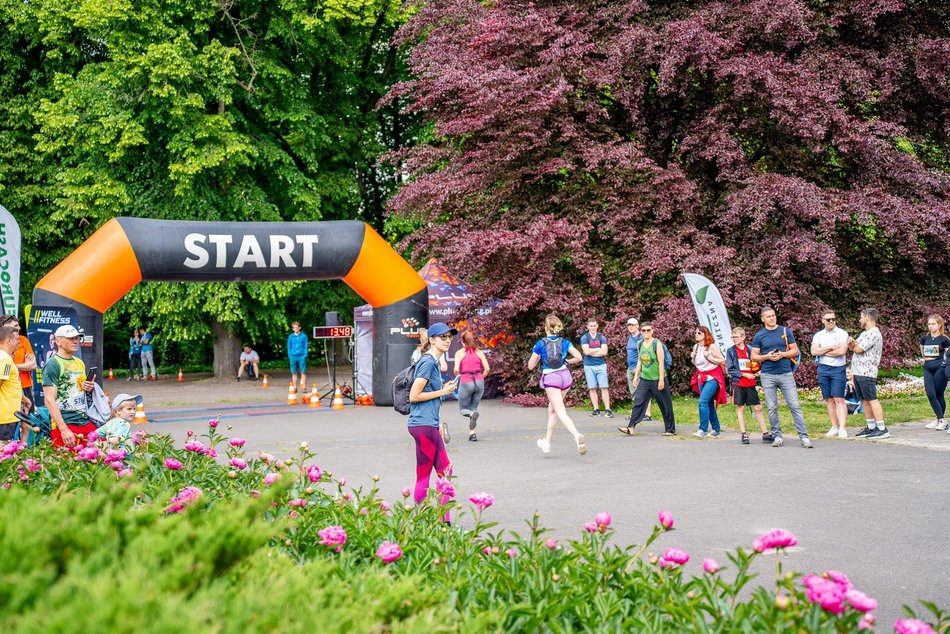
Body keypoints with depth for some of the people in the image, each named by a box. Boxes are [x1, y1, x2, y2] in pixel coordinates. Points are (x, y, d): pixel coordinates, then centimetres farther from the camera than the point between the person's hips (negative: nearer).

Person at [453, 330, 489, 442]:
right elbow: (487, 368, -1)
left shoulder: (459, 353, -1)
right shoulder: (479, 352, 6)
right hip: (479, 382, 3)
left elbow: (456, 370, -11)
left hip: (465, 382, -3)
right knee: (474, 407, 16)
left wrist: (458, 377, 9)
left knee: (463, 409, 13)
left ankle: (472, 414, -22)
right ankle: (472, 433, 6)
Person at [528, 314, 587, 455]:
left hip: (550, 378, -5)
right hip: (565, 375, 5)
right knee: (552, 409, 22)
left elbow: (531, 366, -1)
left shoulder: (541, 344, -6)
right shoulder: (564, 342, 3)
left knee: (561, 413, -11)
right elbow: (579, 357, -3)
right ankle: (547, 441, 31)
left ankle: (577, 436, -36)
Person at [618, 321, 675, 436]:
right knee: (638, 402, -4)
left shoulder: (657, 344, -12)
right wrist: (636, 376, 11)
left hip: (657, 379, -5)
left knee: (665, 405, 3)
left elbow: (661, 363, -14)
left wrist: (661, 380, -17)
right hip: (644, 379, 5)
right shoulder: (641, 344, 6)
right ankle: (631, 428, -8)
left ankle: (671, 429, 12)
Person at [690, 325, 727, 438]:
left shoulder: (712, 346, -10)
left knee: (703, 401, -21)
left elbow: (723, 361, -9)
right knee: (709, 404, 10)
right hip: (701, 377, 7)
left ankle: (703, 430, -21)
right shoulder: (696, 347, 8)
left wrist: (709, 357, -18)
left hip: (712, 377, -7)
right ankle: (716, 429, 20)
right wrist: (693, 357, 0)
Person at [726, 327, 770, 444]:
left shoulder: (750, 350, 7)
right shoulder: (731, 351, 1)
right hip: (738, 384, -2)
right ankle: (743, 434, 8)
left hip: (750, 384, 2)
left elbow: (755, 366, 16)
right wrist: (744, 374, -13)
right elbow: (730, 369, -5)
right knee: (740, 408, 2)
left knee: (758, 408, 3)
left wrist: (756, 368, -7)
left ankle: (765, 434, 7)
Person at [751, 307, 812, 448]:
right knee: (772, 408, 3)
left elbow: (795, 351, 7)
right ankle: (777, 436, 12)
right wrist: (767, 356, -11)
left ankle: (803, 436, -4)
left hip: (786, 374, 0)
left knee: (795, 406, -5)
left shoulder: (786, 331, 7)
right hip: (768, 376, 0)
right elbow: (754, 357, 6)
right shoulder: (759, 336, 6)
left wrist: (782, 354, -10)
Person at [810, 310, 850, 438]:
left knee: (839, 399, -9)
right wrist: (830, 348, -11)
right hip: (823, 369, 4)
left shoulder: (842, 334, 0)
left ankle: (842, 428, -12)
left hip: (838, 369, -4)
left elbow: (841, 351, -14)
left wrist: (823, 352, -6)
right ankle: (834, 427, 11)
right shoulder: (818, 335, 11)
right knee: (829, 400, 6)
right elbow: (814, 351, -4)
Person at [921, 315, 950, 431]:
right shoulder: (925, 338, 9)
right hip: (928, 368, 4)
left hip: (940, 368, -4)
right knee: (930, 394, -6)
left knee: (939, 395, 1)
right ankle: (940, 419, 0)